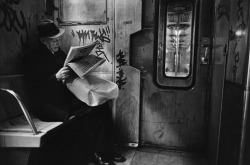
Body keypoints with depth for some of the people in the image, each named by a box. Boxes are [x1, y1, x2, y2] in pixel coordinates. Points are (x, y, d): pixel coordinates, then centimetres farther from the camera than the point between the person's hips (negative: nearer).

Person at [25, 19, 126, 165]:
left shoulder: (59, 52, 15)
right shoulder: (34, 59, -8)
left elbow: (71, 72, 19)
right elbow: (35, 89, -16)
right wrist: (56, 77, -29)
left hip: (66, 96, 8)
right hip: (49, 105, -7)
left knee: (101, 103, -13)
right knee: (90, 109, -26)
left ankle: (107, 148, -6)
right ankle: (99, 153, -11)